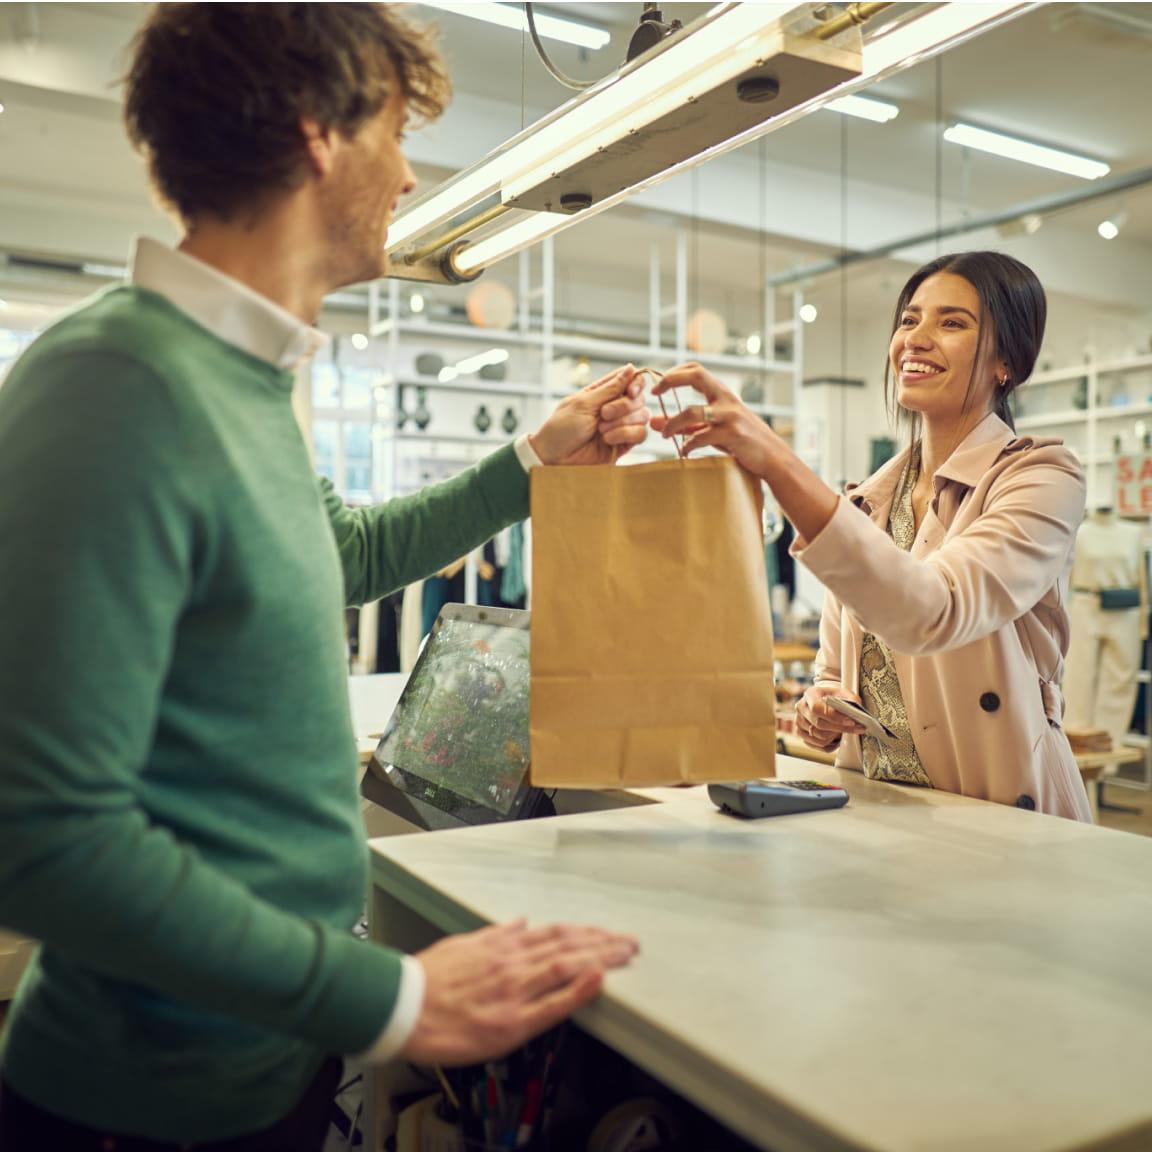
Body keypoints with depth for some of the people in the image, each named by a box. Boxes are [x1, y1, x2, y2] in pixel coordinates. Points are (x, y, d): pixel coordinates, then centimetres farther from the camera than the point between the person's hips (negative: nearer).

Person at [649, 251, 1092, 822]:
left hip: (999, 823, -3)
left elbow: (932, 613, -26)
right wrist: (820, 707, -7)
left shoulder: (1043, 477, -7)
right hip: (873, 813, 4)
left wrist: (779, 463, -32)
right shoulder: (866, 501, 10)